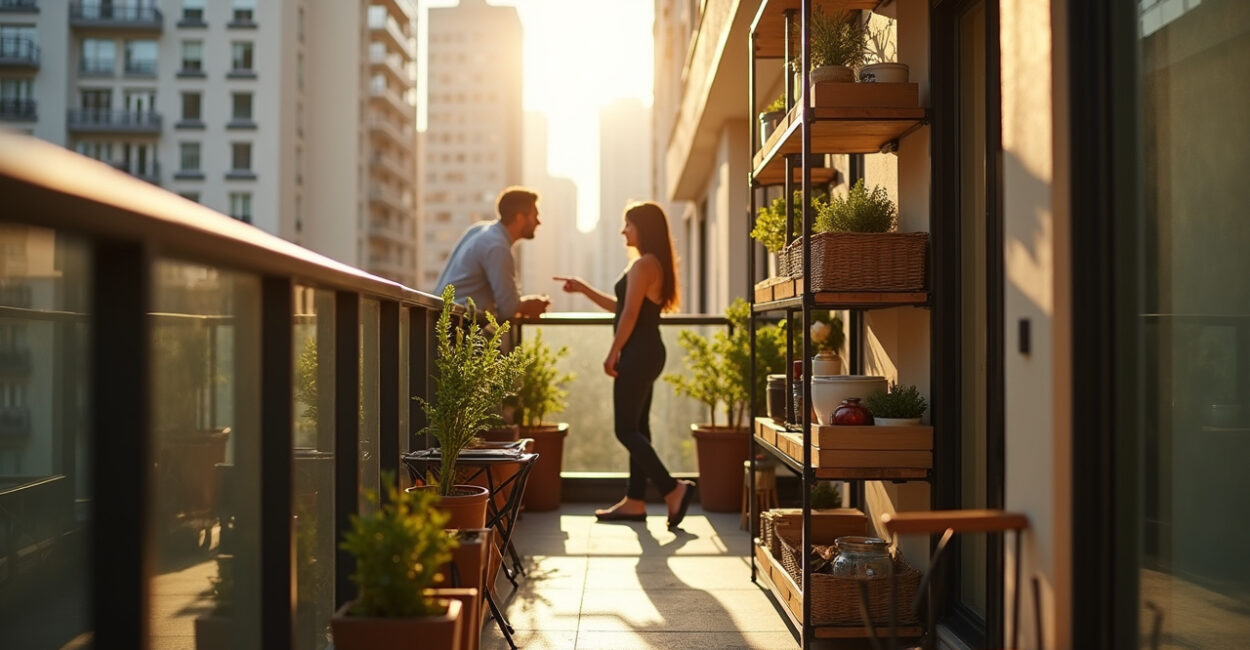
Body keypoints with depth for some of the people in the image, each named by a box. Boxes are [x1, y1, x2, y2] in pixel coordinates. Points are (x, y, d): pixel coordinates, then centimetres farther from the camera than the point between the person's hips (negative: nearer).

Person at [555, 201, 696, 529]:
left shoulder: (643, 265, -14)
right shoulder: (655, 264, 17)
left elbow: (630, 314, -18)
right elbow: (620, 307, 22)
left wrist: (612, 353, -12)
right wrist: (583, 289, 21)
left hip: (638, 353, -10)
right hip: (647, 353, 10)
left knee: (626, 430, -8)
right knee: (637, 428, 11)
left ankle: (673, 490, -10)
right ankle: (635, 502, 15)